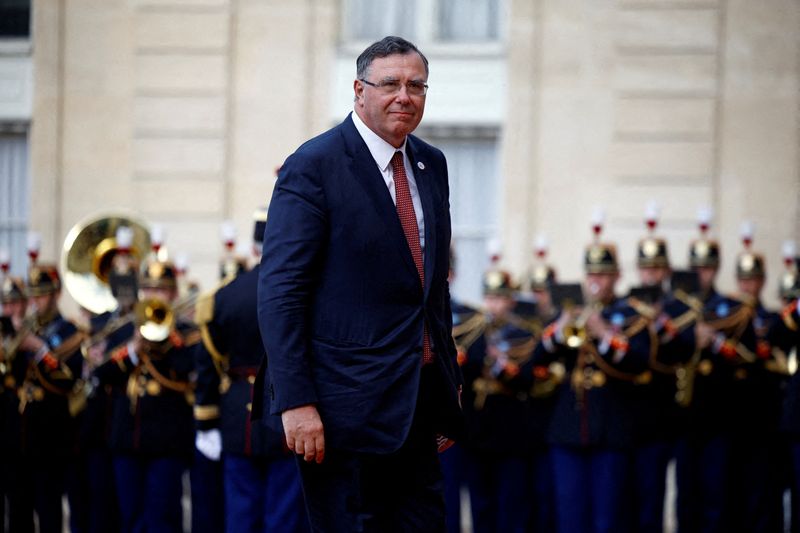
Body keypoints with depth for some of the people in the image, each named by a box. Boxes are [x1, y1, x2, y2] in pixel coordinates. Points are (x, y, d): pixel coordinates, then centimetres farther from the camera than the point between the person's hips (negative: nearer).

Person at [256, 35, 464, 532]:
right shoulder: (314, 166, -9)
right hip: (347, 406, -7)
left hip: (418, 400, 7)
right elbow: (280, 293, -13)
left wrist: (449, 384, 18)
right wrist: (295, 402, -19)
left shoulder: (432, 165, 13)